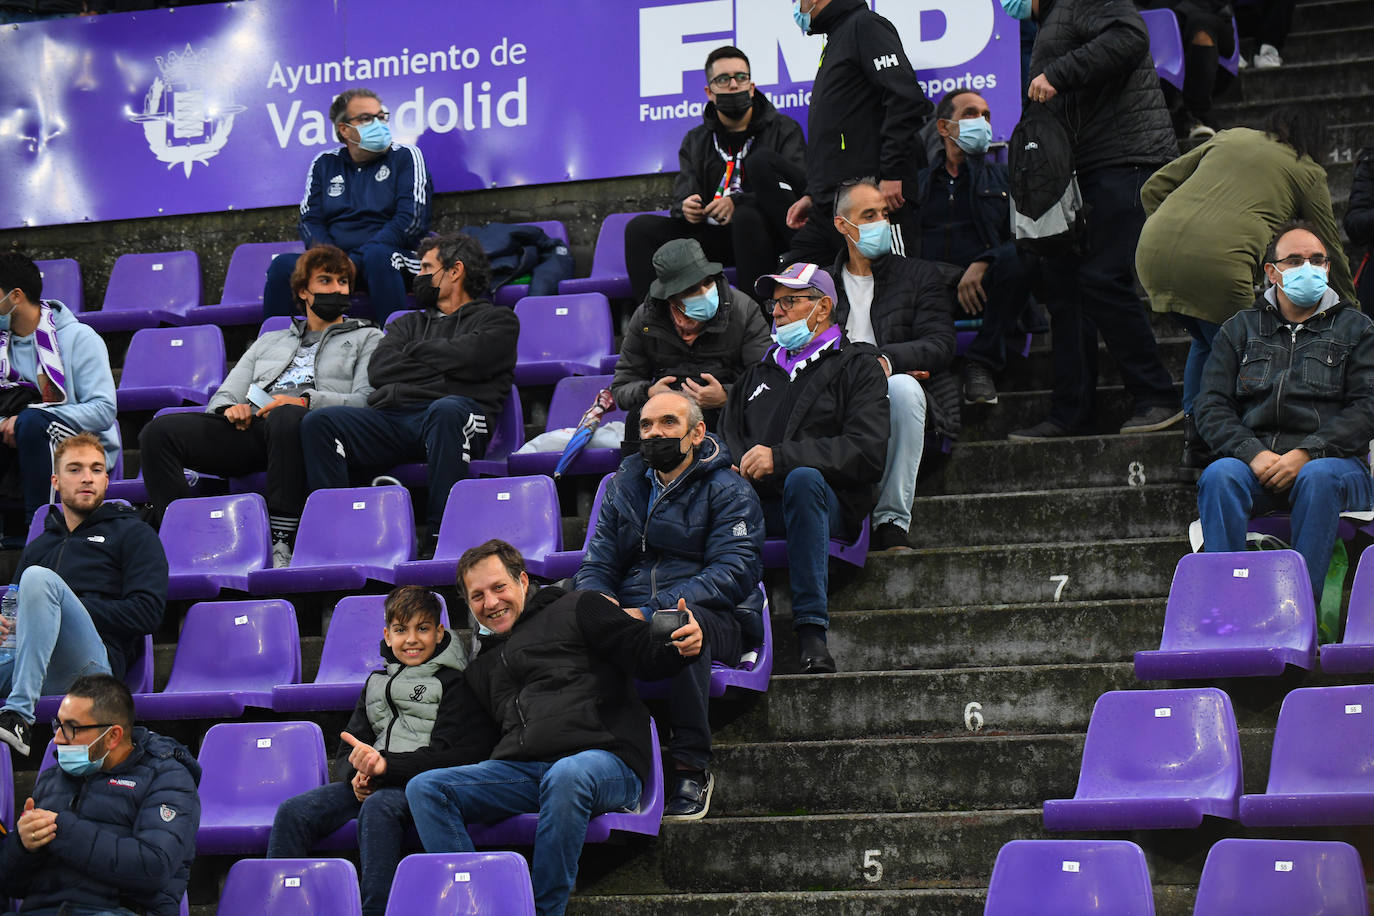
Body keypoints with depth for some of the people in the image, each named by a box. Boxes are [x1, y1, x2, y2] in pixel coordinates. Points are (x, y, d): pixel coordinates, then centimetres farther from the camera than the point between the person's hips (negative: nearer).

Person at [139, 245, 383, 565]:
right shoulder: (270, 342, 36)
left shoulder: (367, 339, 23)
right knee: (159, 431, -21)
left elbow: (366, 401, 4)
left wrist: (305, 401, -13)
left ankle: (282, 543, -44)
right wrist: (229, 408, 2)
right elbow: (224, 397, 28)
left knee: (285, 418, -44)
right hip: (251, 427, 5)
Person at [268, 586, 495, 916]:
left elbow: (451, 757, -8)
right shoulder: (377, 684, 22)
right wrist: (357, 774, -5)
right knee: (293, 812, -18)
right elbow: (345, 755, 21)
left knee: (378, 808, -39)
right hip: (371, 785, 6)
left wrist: (386, 765, -22)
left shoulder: (455, 683, 3)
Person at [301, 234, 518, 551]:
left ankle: (441, 537, -42)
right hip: (389, 416, 5)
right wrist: (441, 364, 5)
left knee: (447, 410, -42)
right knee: (317, 422, -22)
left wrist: (413, 352, 12)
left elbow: (469, 358, -3)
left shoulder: (498, 320, 20)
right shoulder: (410, 323, 35)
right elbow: (378, 370, 14)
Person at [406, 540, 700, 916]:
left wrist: (681, 648, -19)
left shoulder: (576, 610, 14)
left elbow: (646, 654, 2)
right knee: (424, 788, -16)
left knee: (566, 775, -42)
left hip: (604, 761, -5)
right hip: (520, 769, 5)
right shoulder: (481, 669, 32)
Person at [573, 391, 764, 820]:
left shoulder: (727, 490, 3)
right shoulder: (623, 487, 20)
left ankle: (692, 766, -27)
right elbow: (596, 566, 15)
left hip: (718, 620, -4)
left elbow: (732, 574, -10)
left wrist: (651, 611, -21)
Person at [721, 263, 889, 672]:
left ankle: (812, 630, -39)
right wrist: (737, 468, -4)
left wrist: (780, 458, -16)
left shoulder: (857, 366, 10)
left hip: (828, 503, -4)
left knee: (803, 479, -39)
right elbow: (727, 436, 22)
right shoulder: (760, 373, 30)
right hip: (757, 503, 4)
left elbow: (867, 452, -7)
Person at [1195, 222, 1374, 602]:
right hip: (1255, 462, 2)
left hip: (1332, 460, -2)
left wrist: (1306, 454, -13)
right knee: (1219, 476, -32)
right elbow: (1212, 407, 10)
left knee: (1319, 478, -37)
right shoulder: (1240, 329, 21)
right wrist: (1253, 453, -11)